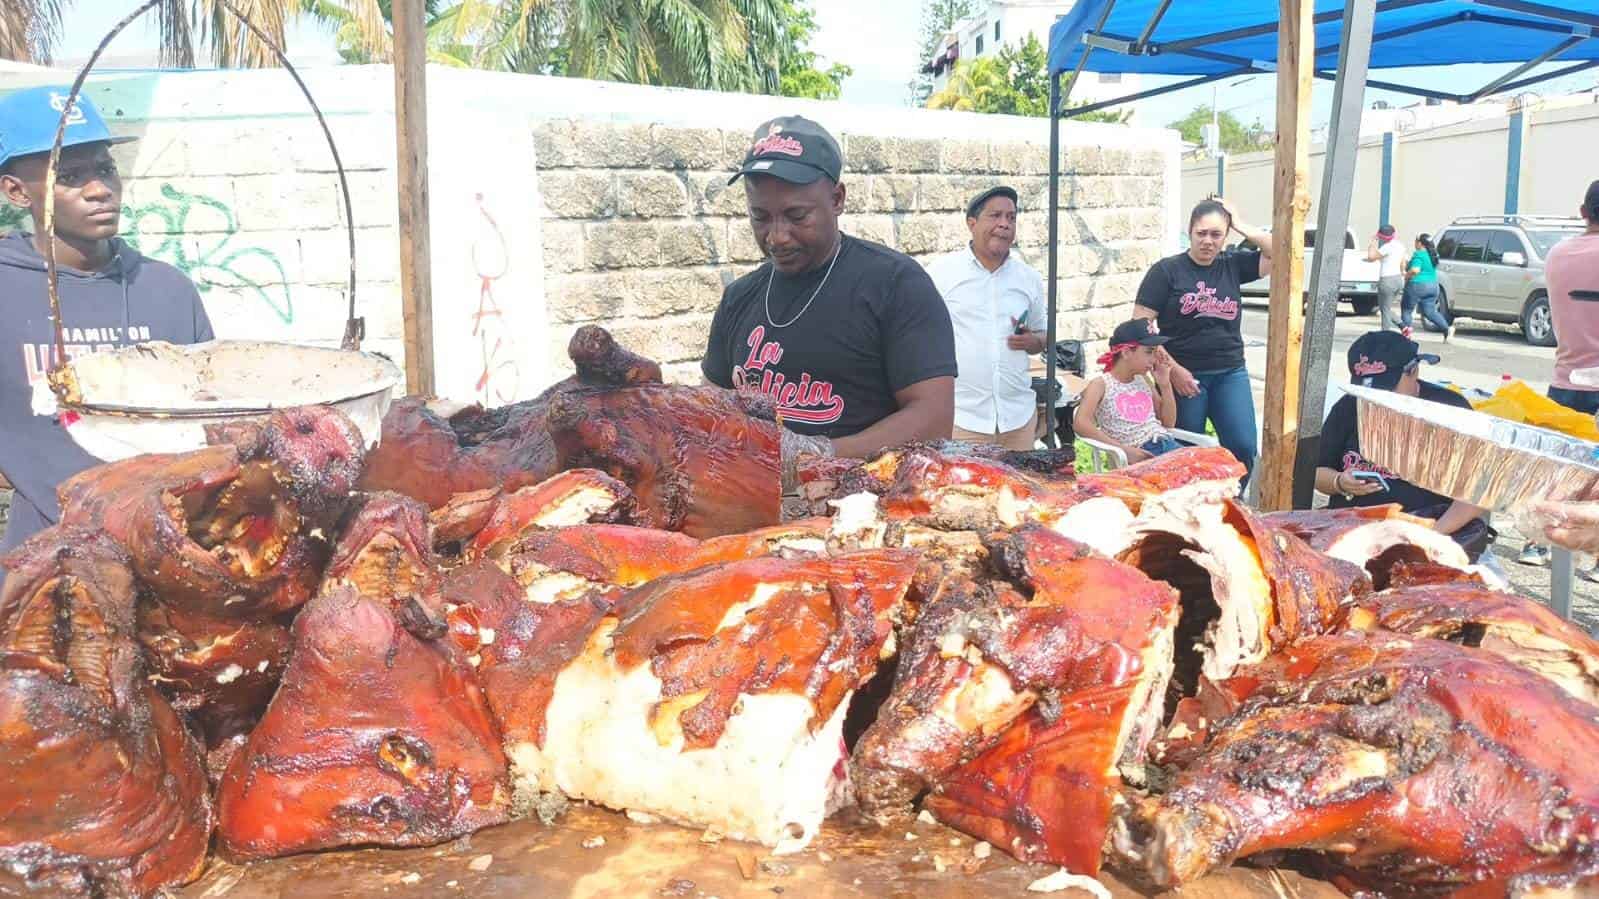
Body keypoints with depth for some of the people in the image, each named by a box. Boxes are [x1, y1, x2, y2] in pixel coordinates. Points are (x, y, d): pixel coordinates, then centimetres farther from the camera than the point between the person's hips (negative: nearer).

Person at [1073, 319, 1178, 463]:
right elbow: (1081, 423, -17)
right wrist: (1123, 449, -22)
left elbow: (1169, 423, 23)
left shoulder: (1144, 380, 18)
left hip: (1166, 444, 6)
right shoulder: (1101, 385, 0)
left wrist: (1165, 384, 12)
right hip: (1137, 455, -6)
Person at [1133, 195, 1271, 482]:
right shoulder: (1166, 270, -3)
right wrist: (1173, 369, -13)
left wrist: (1241, 226, -2)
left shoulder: (1233, 265, 7)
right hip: (1183, 375, -3)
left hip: (1231, 374, 3)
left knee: (1243, 448, -5)